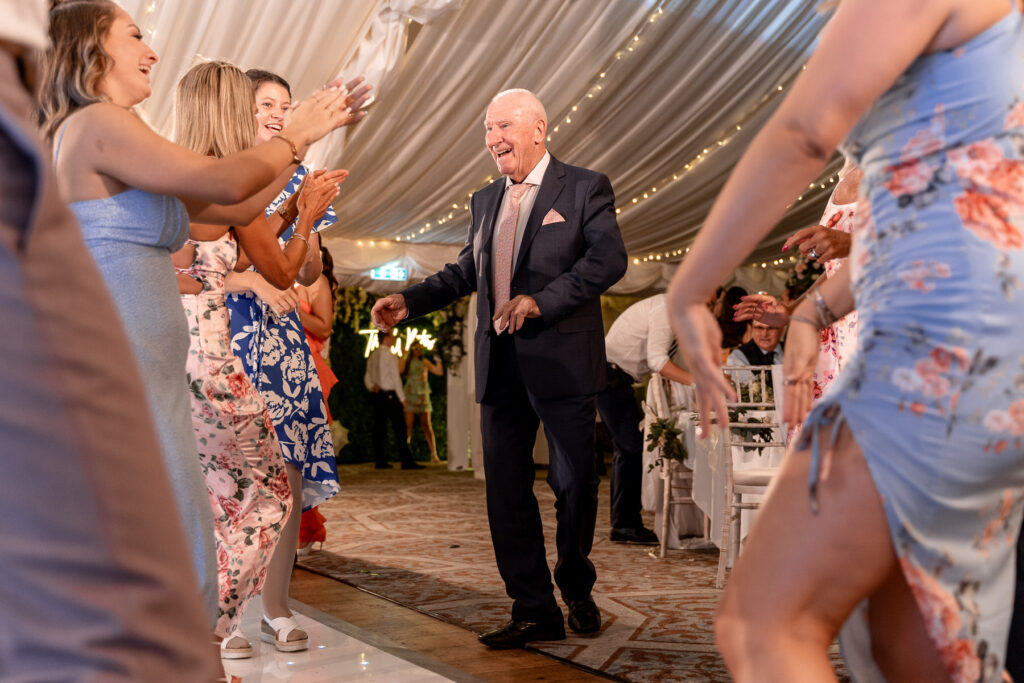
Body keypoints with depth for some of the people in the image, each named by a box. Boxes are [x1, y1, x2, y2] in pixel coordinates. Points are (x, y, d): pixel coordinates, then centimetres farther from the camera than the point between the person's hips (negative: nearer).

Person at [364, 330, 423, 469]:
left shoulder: (373, 355, 13)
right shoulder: (390, 356, -11)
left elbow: (367, 376, 15)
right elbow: (396, 377, -12)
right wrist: (402, 397, -8)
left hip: (377, 394, 8)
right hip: (390, 394, -8)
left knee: (379, 428, 7)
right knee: (399, 428, -6)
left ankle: (381, 461, 9)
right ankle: (407, 461, -8)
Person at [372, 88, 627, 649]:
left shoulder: (584, 188, 0)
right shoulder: (485, 201, 18)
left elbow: (610, 259, -13)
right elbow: (464, 272, 20)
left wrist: (542, 299, -22)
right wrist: (410, 301, 6)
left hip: (561, 360, -5)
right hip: (500, 364, 6)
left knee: (574, 483, 5)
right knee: (505, 489, 4)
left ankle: (577, 592, 29)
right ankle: (534, 609, 15)